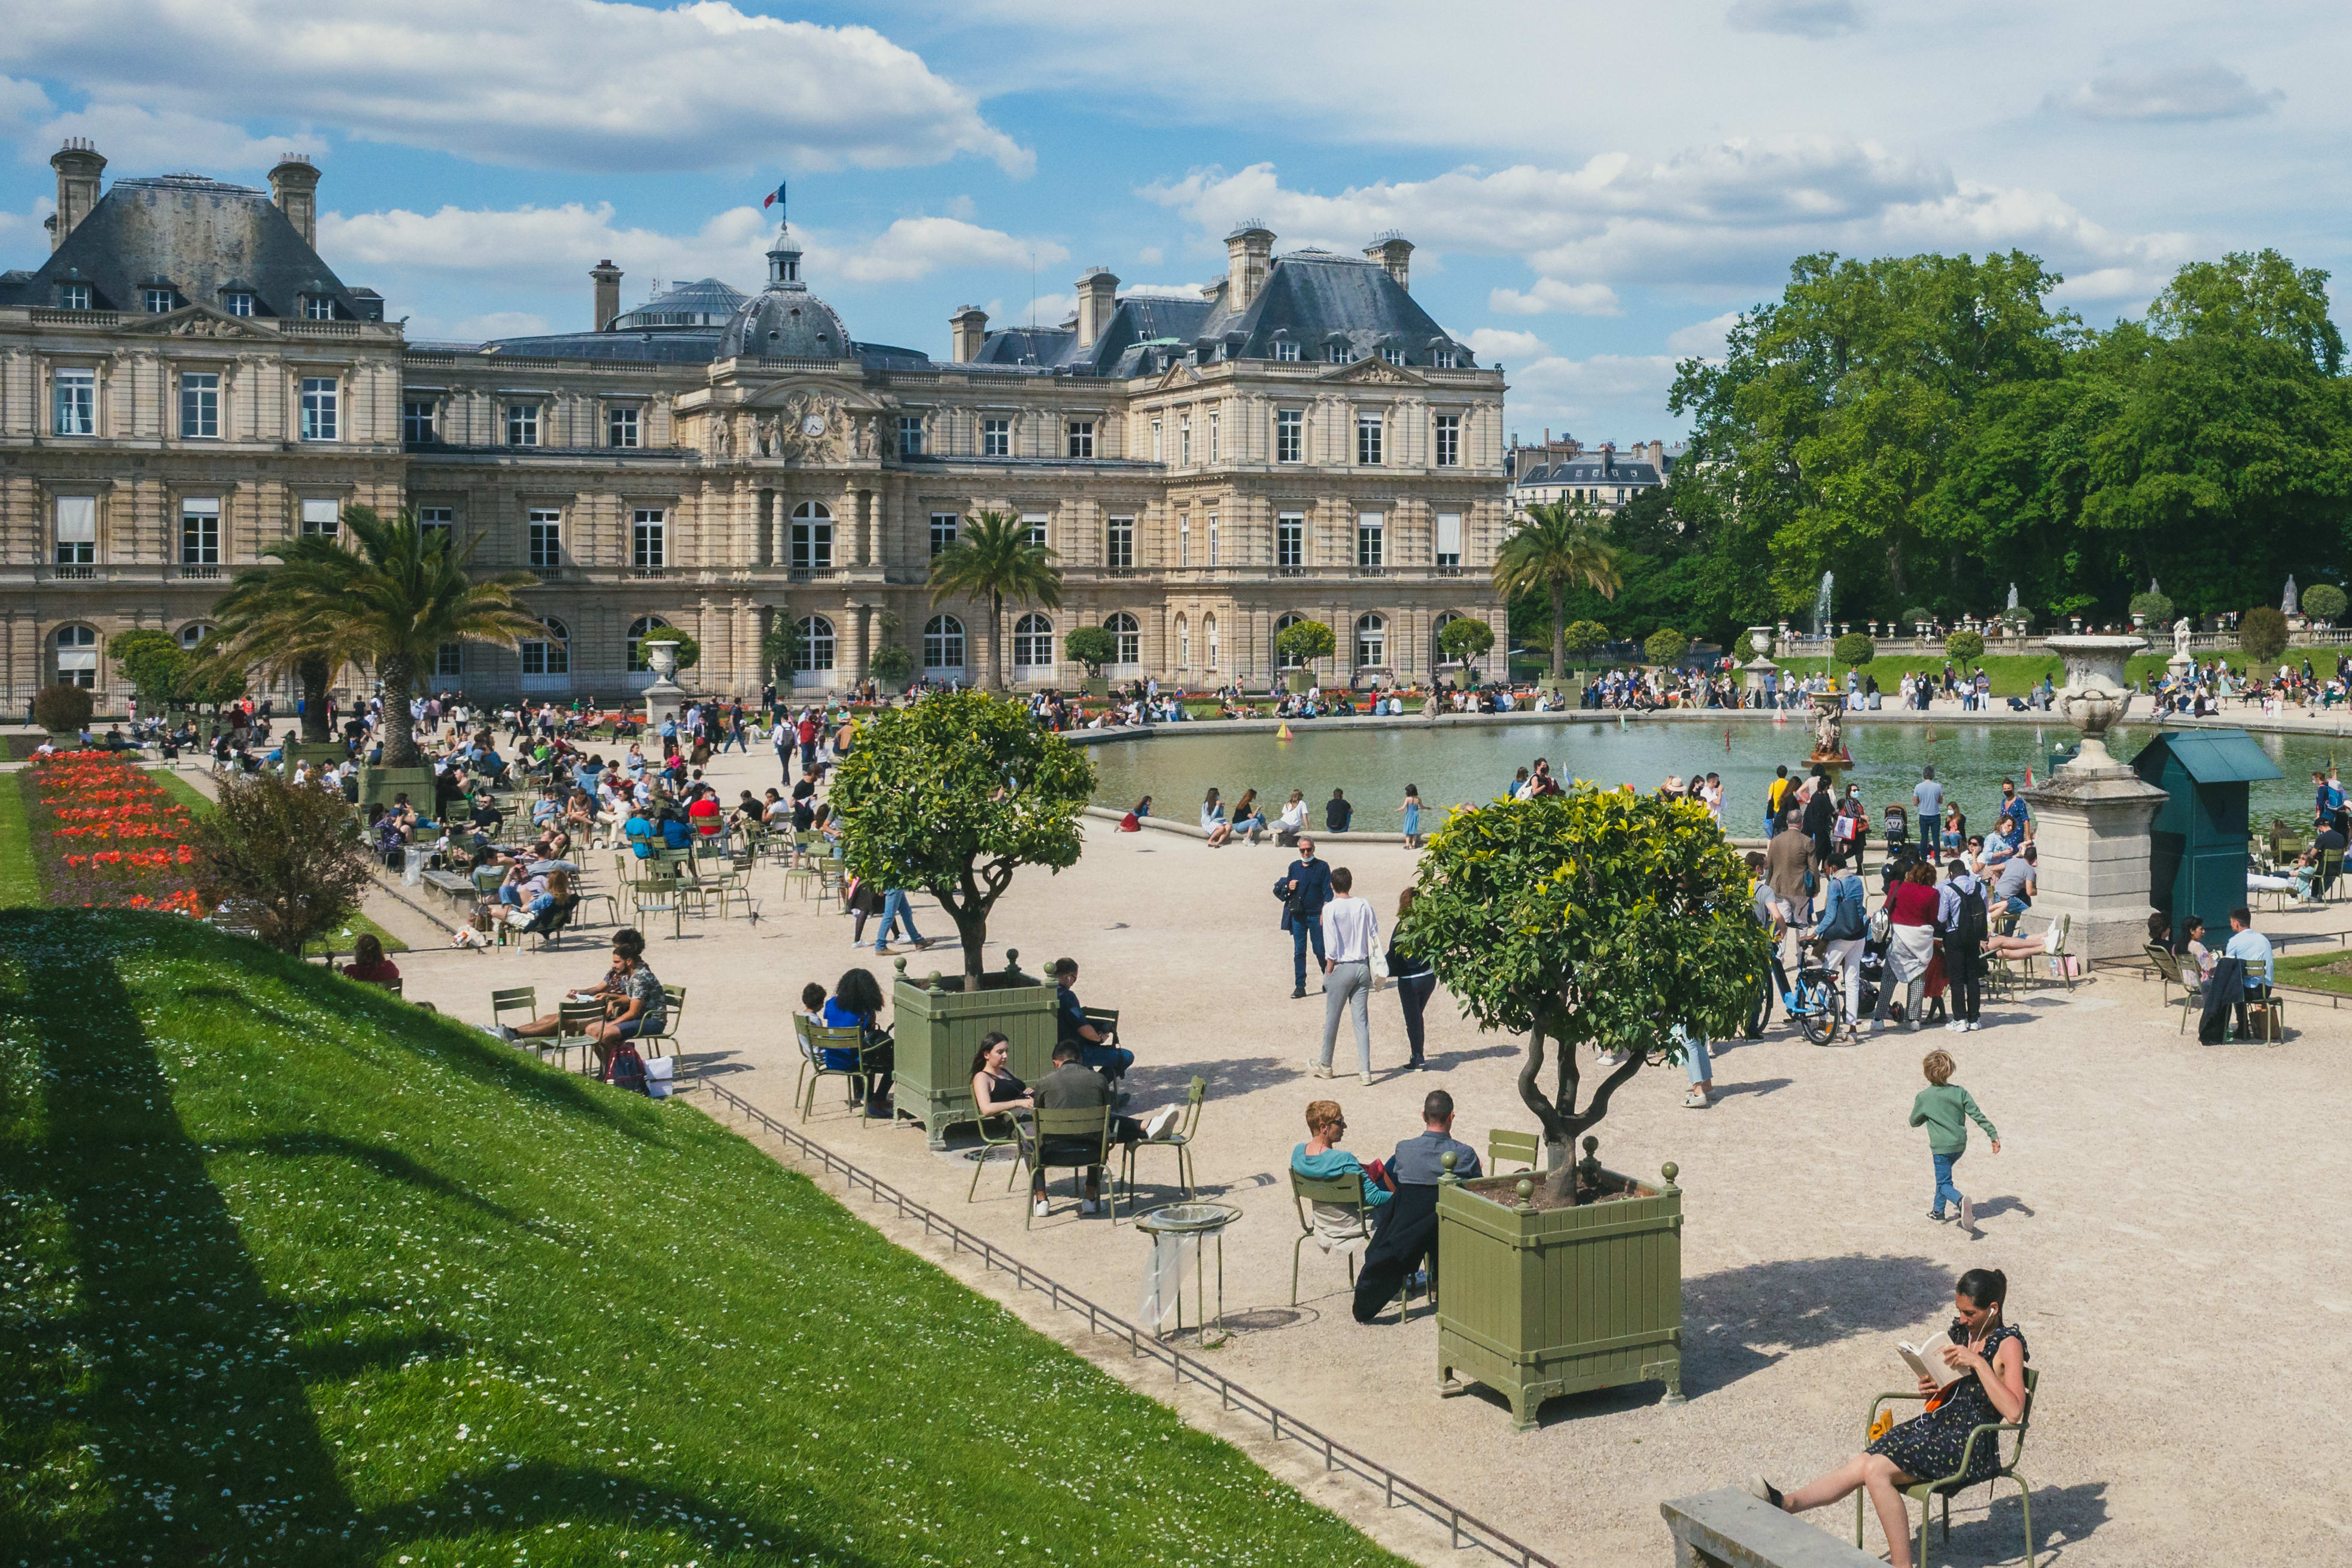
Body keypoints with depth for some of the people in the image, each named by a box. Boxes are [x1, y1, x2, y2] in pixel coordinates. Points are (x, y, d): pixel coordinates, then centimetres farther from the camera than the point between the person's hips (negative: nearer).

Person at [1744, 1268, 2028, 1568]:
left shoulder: (2008, 1344, -11)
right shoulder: (1960, 1330, 11)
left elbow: (2014, 1412, -24)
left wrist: (1978, 1362, -27)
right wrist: (1929, 1385, 1)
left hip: (1970, 1445, -7)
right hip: (1937, 1421, 7)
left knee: (1876, 1470, -25)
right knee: (1860, 1465, -13)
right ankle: (1784, 1505, -17)